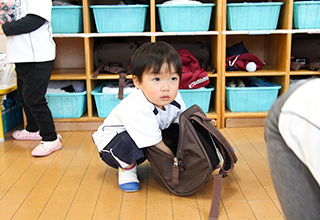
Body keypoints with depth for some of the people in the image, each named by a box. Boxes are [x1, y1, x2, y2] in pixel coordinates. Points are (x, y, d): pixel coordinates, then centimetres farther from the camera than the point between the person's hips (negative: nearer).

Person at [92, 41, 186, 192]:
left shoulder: (175, 98, -17)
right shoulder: (136, 110, -38)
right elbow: (155, 143, -30)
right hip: (111, 142, -7)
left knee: (177, 130, -10)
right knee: (130, 141, -39)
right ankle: (127, 168, -7)